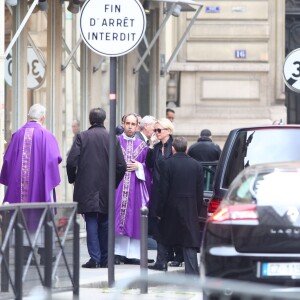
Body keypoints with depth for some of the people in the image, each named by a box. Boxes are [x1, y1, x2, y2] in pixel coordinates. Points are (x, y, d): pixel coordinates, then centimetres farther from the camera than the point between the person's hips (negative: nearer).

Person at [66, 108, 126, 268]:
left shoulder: (82, 136, -5)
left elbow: (71, 161, -11)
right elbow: (121, 166, -3)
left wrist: (73, 179, 6)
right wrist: (113, 182, 12)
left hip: (86, 188, -2)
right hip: (106, 189, 2)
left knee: (91, 223, 0)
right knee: (104, 224, 11)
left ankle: (95, 258, -7)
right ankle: (104, 259, 15)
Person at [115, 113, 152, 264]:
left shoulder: (142, 145, 13)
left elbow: (149, 165, 12)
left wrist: (139, 166, -5)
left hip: (135, 186, 3)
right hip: (117, 183, -2)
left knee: (133, 219, 0)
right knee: (117, 217, -8)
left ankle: (131, 253, 3)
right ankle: (117, 252, -6)